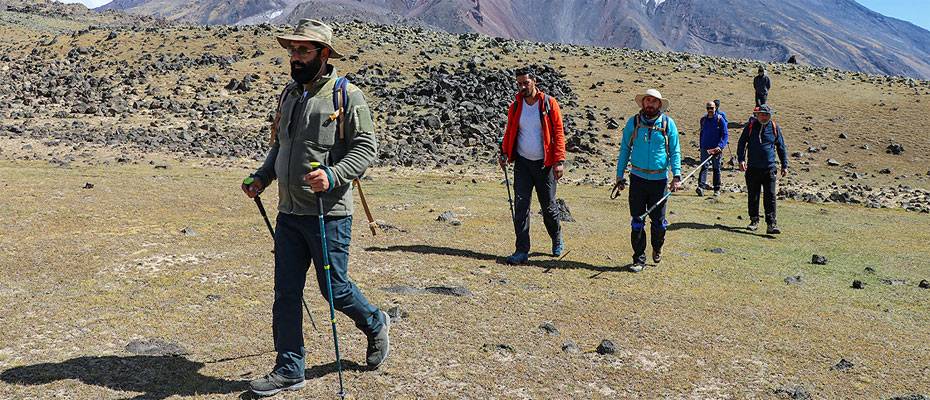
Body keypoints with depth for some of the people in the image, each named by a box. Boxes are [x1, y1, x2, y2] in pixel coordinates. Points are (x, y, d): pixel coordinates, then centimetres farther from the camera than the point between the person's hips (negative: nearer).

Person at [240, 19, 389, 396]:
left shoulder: (347, 96, -9)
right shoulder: (290, 93, 14)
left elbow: (366, 147, -12)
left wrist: (332, 176, -27)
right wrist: (261, 178, 9)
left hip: (328, 214, -6)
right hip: (288, 212, 7)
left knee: (334, 288, 4)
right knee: (285, 293, 7)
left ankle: (375, 324, 34)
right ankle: (289, 370, 19)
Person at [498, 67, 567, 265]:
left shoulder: (549, 103, -6)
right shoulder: (515, 106, 5)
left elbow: (558, 133, -7)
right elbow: (509, 131, 12)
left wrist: (559, 161, -14)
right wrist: (504, 153, -3)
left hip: (544, 164, -3)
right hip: (522, 162, 3)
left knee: (548, 205, 9)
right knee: (520, 206, -4)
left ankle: (557, 241, 34)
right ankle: (522, 250, 0)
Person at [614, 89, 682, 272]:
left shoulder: (668, 123, 1)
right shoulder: (633, 122, 3)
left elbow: (675, 151, 4)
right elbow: (624, 149, 9)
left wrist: (676, 175, -7)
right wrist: (620, 175, 6)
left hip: (660, 179, 0)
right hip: (638, 178, 0)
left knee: (658, 221, 7)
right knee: (637, 222, 2)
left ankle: (657, 249, 34)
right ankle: (639, 259, 11)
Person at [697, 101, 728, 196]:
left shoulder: (720, 119, -3)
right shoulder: (703, 119, 9)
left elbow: (724, 134, -7)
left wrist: (720, 146, -20)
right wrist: (701, 146, 16)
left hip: (716, 148, -2)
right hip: (705, 148, 2)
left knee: (716, 169, 7)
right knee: (704, 167, -11)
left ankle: (717, 189, 15)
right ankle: (701, 187, -23)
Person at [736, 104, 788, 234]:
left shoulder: (775, 128, 3)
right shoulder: (750, 126, 1)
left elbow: (781, 147, 11)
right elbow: (741, 143, 7)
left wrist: (784, 165, 8)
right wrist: (741, 159, -7)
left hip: (769, 169, -1)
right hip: (753, 168, 1)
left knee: (770, 197, -8)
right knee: (753, 197, 9)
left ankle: (771, 224, -9)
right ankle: (754, 221, 23)